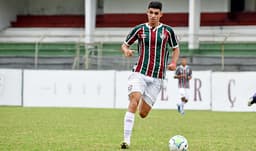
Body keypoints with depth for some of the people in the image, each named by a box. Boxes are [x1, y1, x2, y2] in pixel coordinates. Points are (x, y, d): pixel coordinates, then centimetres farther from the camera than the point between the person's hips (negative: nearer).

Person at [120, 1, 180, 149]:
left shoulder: (168, 30, 4)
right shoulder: (139, 29, 3)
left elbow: (176, 48, 17)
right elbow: (124, 44, 13)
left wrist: (174, 63, -2)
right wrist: (126, 50, -11)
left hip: (157, 78, 1)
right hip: (139, 73, -1)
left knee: (143, 113, 1)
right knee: (134, 102, -24)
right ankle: (126, 140, -23)